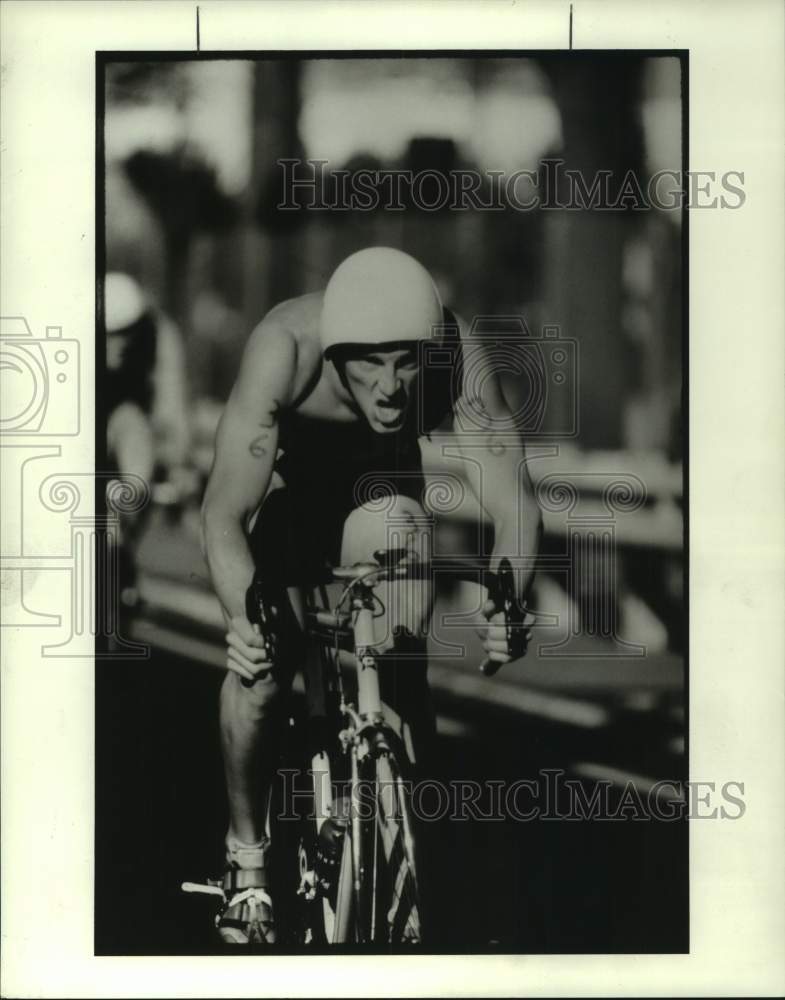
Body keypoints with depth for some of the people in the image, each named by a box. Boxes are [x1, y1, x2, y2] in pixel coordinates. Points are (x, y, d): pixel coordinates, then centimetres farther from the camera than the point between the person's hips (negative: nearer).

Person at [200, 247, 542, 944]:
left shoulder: (457, 354, -35)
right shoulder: (286, 346, -40)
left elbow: (515, 504, -38)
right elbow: (225, 509, -44)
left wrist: (504, 605, -57)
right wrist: (244, 617, -61)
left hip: (385, 473, 1)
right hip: (288, 472, -1)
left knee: (402, 649, -22)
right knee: (261, 669, -12)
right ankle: (246, 853, 11)